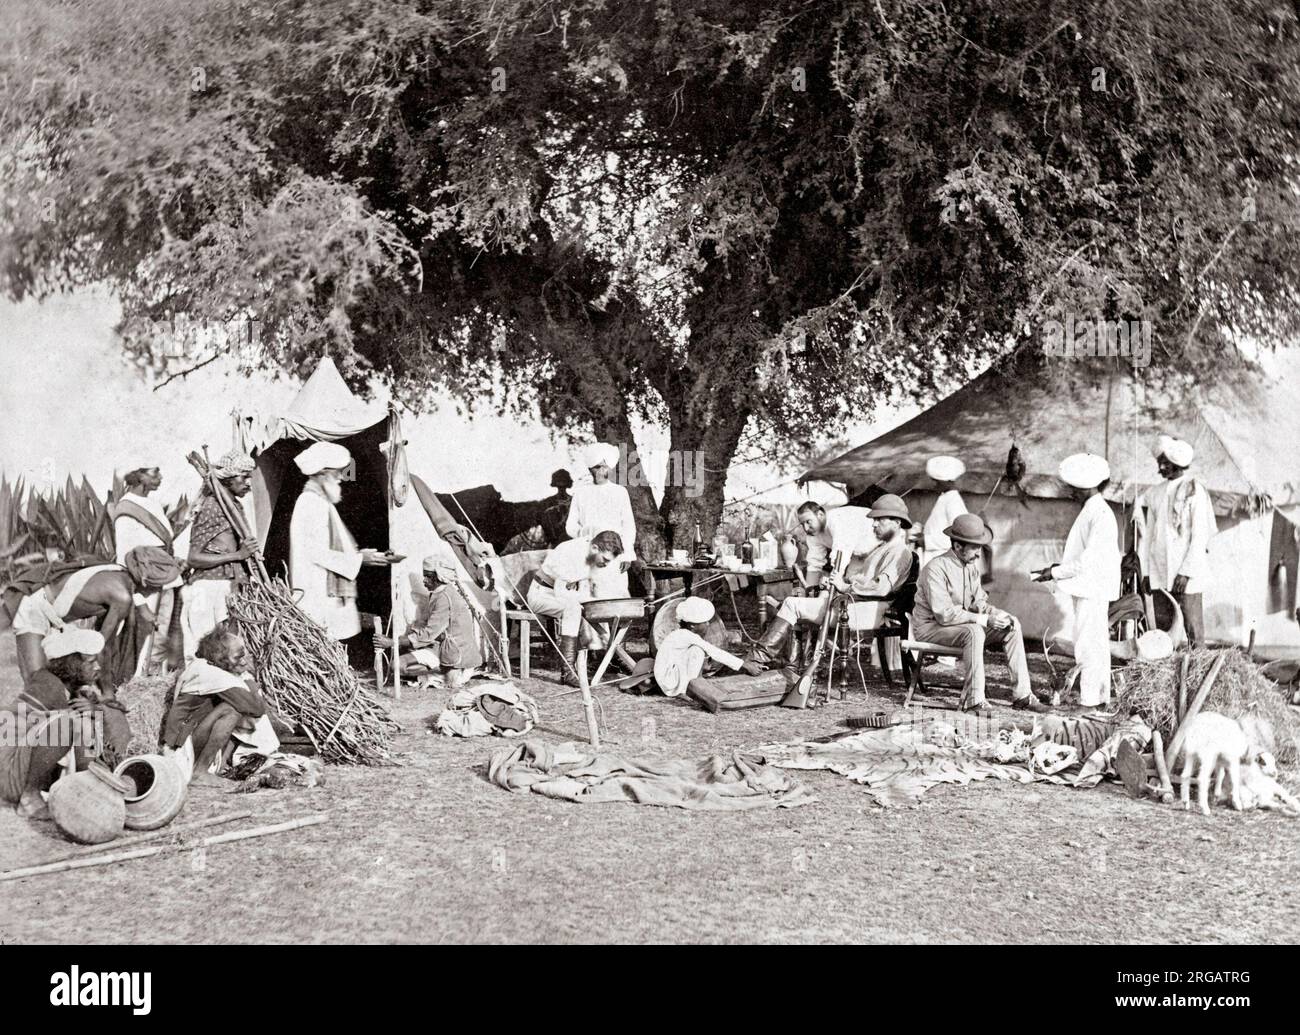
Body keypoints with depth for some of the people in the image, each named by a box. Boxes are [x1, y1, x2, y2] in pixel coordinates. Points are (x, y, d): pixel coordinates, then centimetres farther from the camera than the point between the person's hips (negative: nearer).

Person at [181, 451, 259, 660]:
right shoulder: (211, 508, -9)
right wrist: (238, 555, -16)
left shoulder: (235, 506, 15)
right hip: (210, 588, -8)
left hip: (231, 586, 8)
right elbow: (193, 558, -13)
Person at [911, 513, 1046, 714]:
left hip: (962, 623, 8)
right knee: (974, 632, -36)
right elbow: (944, 614, -28)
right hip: (930, 627, -8)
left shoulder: (971, 566, 4)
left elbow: (978, 601, 11)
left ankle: (1021, 694, -6)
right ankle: (973, 699, -33)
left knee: (1012, 626, -5)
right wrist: (984, 619, -27)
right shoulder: (936, 569, -23)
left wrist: (996, 613, -12)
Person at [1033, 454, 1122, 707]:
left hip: (1093, 589, -10)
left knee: (1088, 643, -7)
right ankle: (1100, 695, 23)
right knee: (1096, 643, 15)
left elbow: (1088, 559, -23)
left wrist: (1055, 573, -18)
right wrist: (1058, 566, 9)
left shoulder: (1101, 515, -19)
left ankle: (1089, 700, -3)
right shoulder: (1091, 510, 12)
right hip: (1087, 588, 10)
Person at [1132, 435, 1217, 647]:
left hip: (1185, 574, -5)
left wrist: (1186, 572, -14)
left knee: (1192, 627, -3)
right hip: (1159, 573, 5)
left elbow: (1200, 536, -9)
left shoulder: (1194, 491, -4)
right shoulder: (1155, 493, 12)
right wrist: (1145, 571, 8)